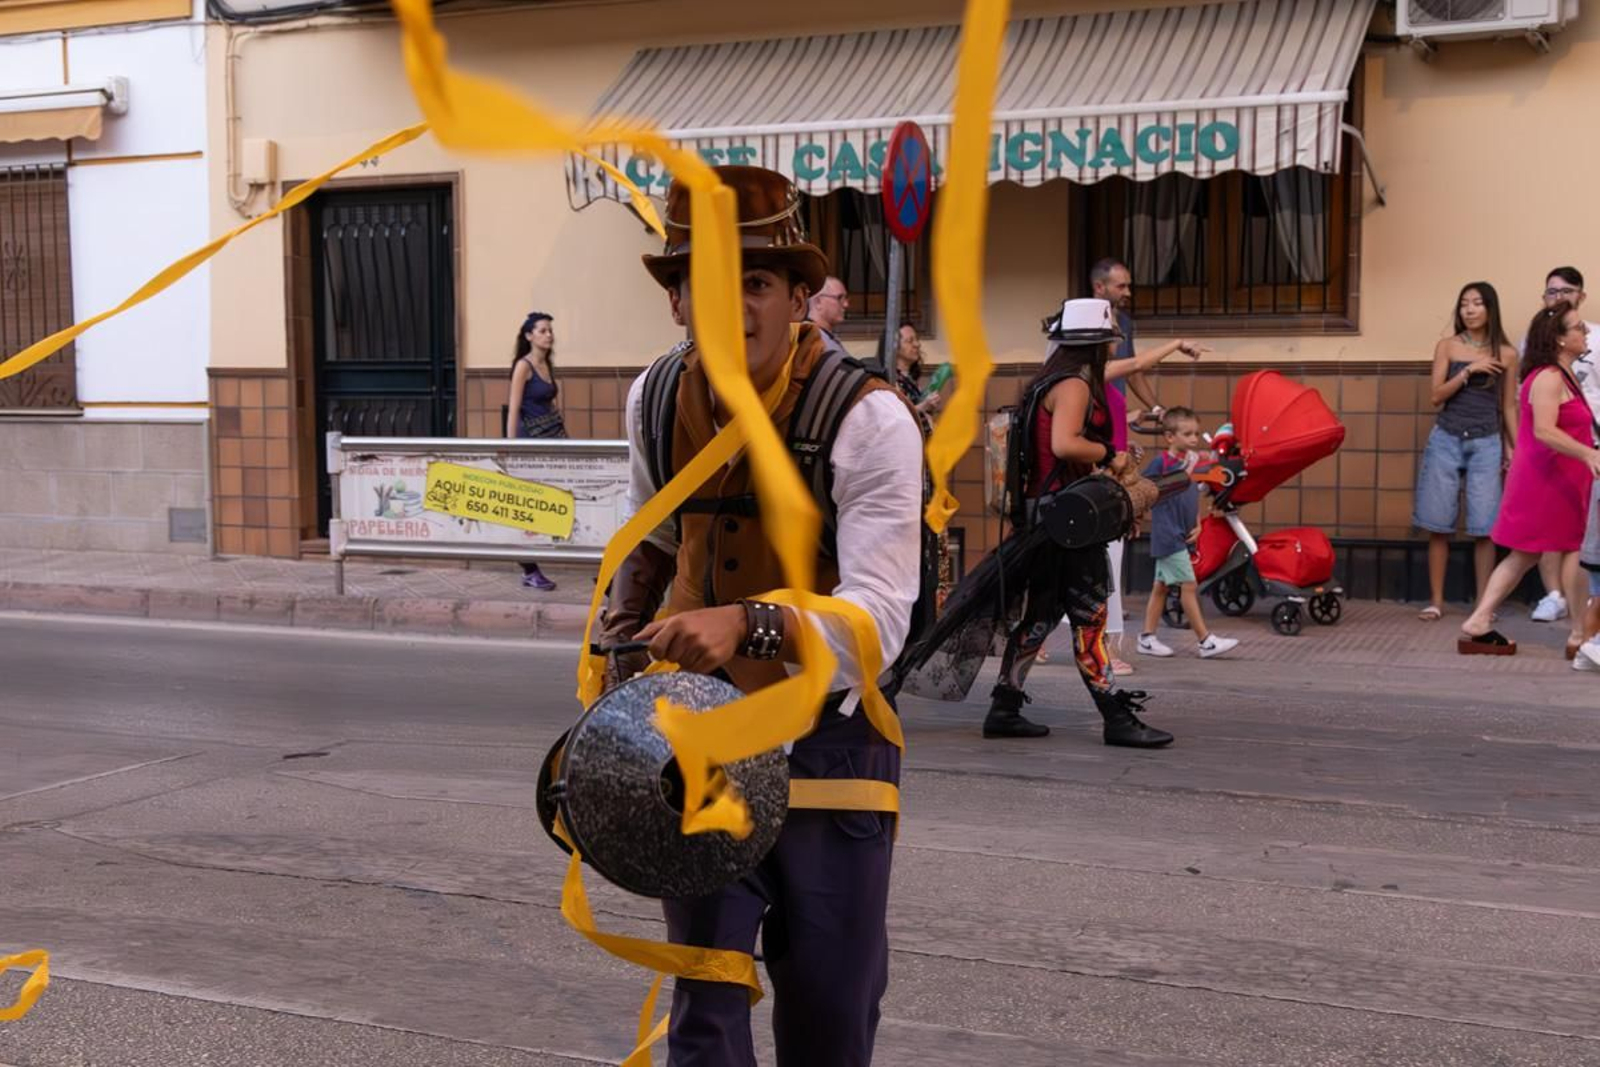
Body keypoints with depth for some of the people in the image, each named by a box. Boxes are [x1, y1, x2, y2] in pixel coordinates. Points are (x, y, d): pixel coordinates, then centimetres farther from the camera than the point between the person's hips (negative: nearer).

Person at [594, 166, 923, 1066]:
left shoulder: (869, 421, -18)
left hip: (828, 741, -3)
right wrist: (619, 639, 8)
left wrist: (748, 623, -42)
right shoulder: (656, 398, -1)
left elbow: (879, 620, -27)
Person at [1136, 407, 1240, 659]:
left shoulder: (1191, 462, 11)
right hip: (1168, 535, -8)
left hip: (1182, 536, 8)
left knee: (1161, 586, 11)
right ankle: (1206, 641, -5)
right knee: (1188, 585, -7)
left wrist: (1197, 525, 7)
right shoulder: (1161, 462, -12)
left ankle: (1147, 638, 18)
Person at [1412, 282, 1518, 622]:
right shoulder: (1447, 346, 4)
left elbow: (1508, 406, 8)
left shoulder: (1506, 354, 5)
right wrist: (1469, 370, -13)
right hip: (1446, 440, 0)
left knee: (1483, 528, -3)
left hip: (1486, 444, 0)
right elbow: (1437, 396, -3)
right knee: (1438, 525, 1)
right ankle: (1436, 600, 8)